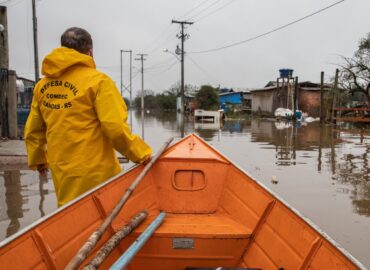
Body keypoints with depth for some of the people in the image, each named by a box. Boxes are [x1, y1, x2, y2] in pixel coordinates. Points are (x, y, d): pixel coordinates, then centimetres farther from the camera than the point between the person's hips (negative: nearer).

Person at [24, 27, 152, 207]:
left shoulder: (42, 86, 5)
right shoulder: (97, 80, -13)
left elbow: (32, 131, 11)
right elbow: (115, 129, -19)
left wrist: (37, 160, 26)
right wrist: (142, 154, -7)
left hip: (61, 174, 6)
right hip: (95, 172, -5)